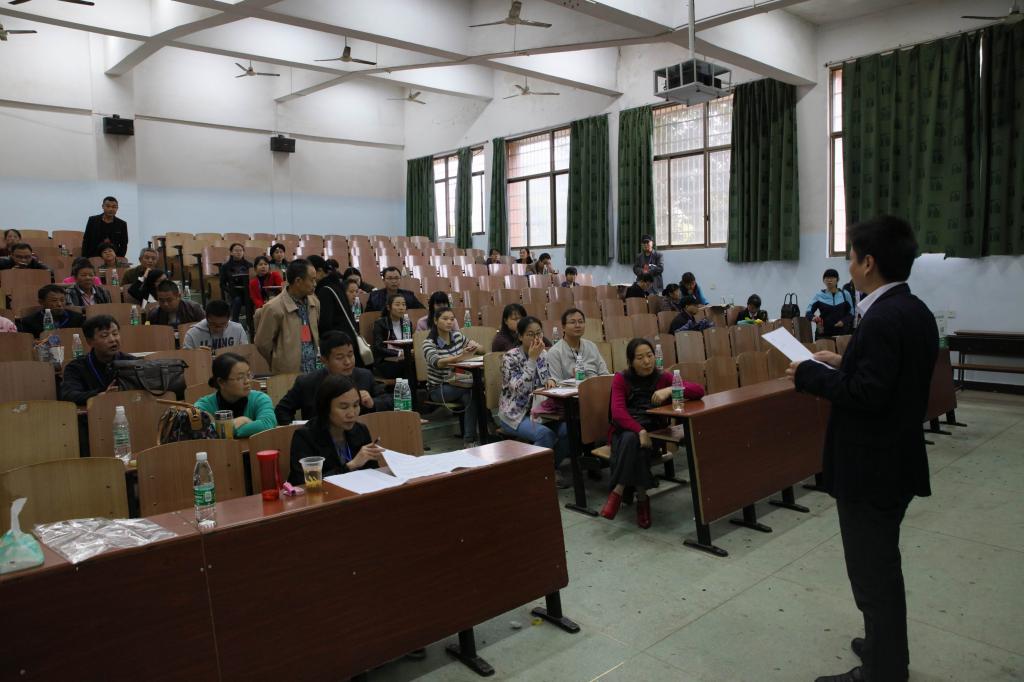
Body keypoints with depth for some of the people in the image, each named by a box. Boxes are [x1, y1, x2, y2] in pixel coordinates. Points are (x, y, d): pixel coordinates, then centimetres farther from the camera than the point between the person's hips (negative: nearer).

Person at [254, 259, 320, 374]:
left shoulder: (314, 303, 6)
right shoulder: (274, 308, -12)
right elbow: (262, 343, -5)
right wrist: (281, 364, 7)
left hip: (314, 370, 5)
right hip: (288, 374, -5)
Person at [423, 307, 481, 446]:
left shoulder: (457, 336, 6)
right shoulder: (429, 343, -10)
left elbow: (480, 347, 15)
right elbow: (436, 362, -30)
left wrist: (475, 347, -11)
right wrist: (459, 357, -48)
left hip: (456, 384, 4)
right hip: (438, 388, -4)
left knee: (470, 396, -30)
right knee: (472, 391, -29)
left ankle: (470, 440, -25)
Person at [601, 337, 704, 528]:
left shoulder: (663, 377, 5)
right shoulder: (621, 379, 2)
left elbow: (698, 390, -7)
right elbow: (617, 412, -15)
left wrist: (670, 390, -24)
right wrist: (640, 430, -31)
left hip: (653, 432, 0)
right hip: (625, 432, 0)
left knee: (635, 443, -33)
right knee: (632, 439, -35)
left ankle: (619, 491, -22)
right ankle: (642, 497, -27)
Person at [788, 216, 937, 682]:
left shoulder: (883, 319, -23)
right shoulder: (914, 311, 7)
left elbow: (866, 395, -26)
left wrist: (810, 375, -15)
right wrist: (843, 365, 11)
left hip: (870, 468, -10)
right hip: (896, 461, 10)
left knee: (872, 573, 5)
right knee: (882, 565, 25)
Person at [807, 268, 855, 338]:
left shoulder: (845, 294, 5)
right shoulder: (819, 295, 2)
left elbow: (851, 313, 8)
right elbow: (808, 312, 0)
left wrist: (844, 321, -11)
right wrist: (813, 317, -22)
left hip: (841, 332, 1)